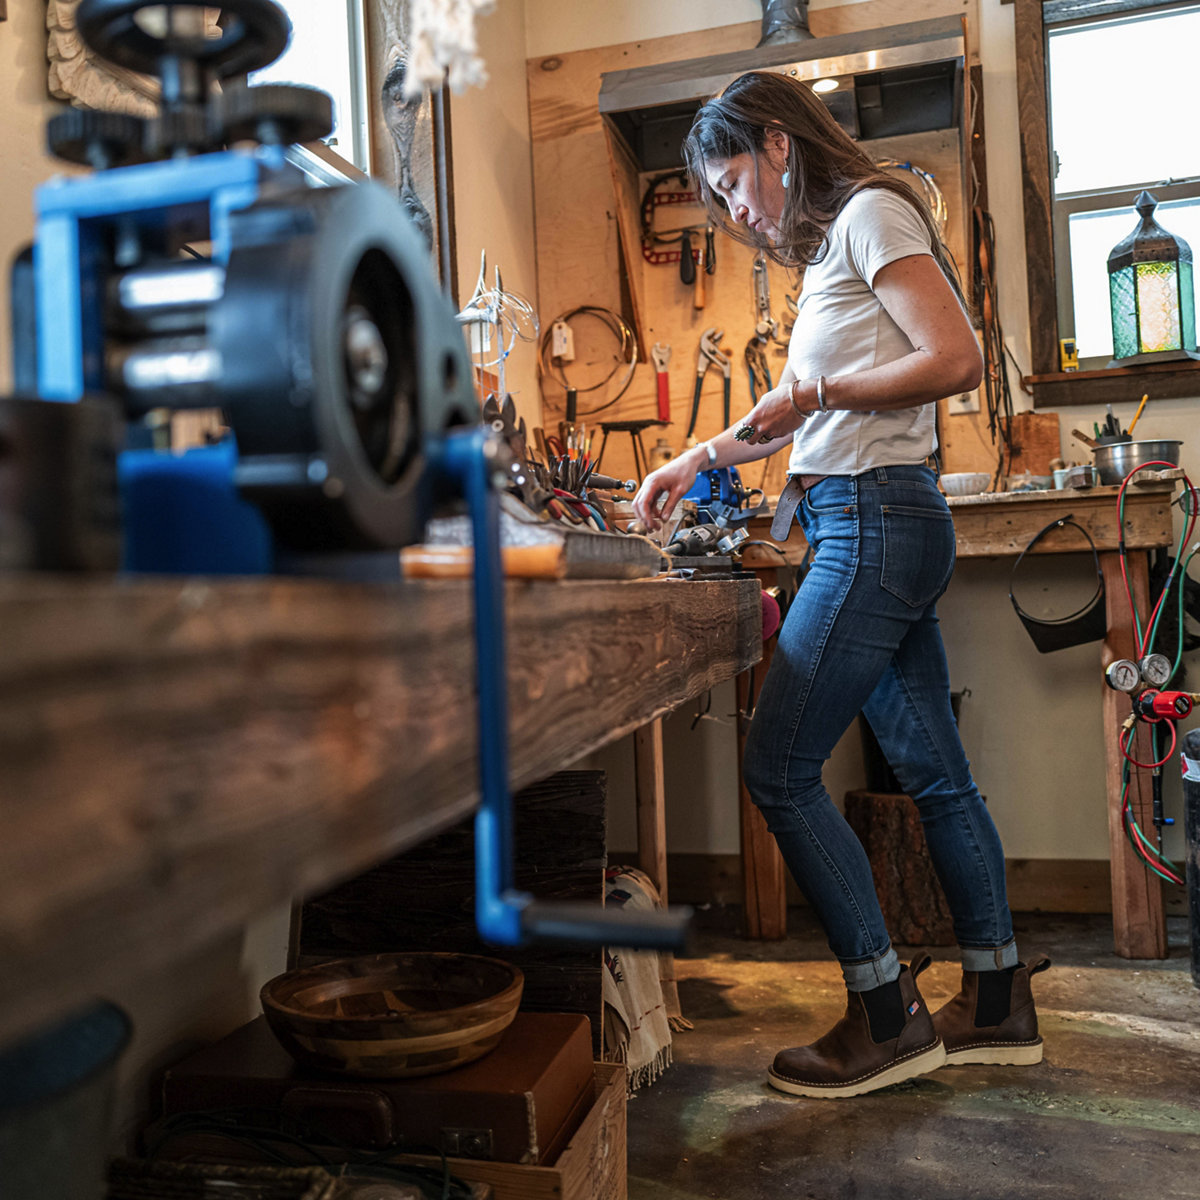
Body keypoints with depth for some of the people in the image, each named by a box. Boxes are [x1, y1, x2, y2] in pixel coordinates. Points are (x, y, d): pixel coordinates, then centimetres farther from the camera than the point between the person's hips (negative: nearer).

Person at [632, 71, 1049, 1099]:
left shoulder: (870, 211, -5)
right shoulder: (833, 247, 23)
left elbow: (957, 360, -15)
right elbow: (811, 411, 29)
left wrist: (818, 392, -11)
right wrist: (701, 458, 24)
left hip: (875, 520, -10)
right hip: (879, 527, 10)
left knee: (779, 769, -7)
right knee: (936, 772, 11)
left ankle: (886, 1016, 4)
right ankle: (998, 1006, 22)